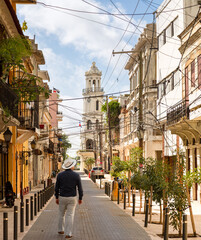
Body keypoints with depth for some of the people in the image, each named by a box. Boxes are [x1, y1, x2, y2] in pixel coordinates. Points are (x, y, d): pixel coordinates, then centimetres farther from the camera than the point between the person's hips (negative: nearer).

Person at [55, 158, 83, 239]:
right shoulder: (76, 175, -8)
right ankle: (68, 234, 1)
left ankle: (60, 230, 32)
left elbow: (57, 187, 1)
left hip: (62, 198, 2)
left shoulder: (60, 175, -4)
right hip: (72, 198, -2)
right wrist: (80, 198, 6)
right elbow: (80, 188, -5)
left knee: (62, 214, 19)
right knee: (70, 215, 2)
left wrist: (57, 197, 11)